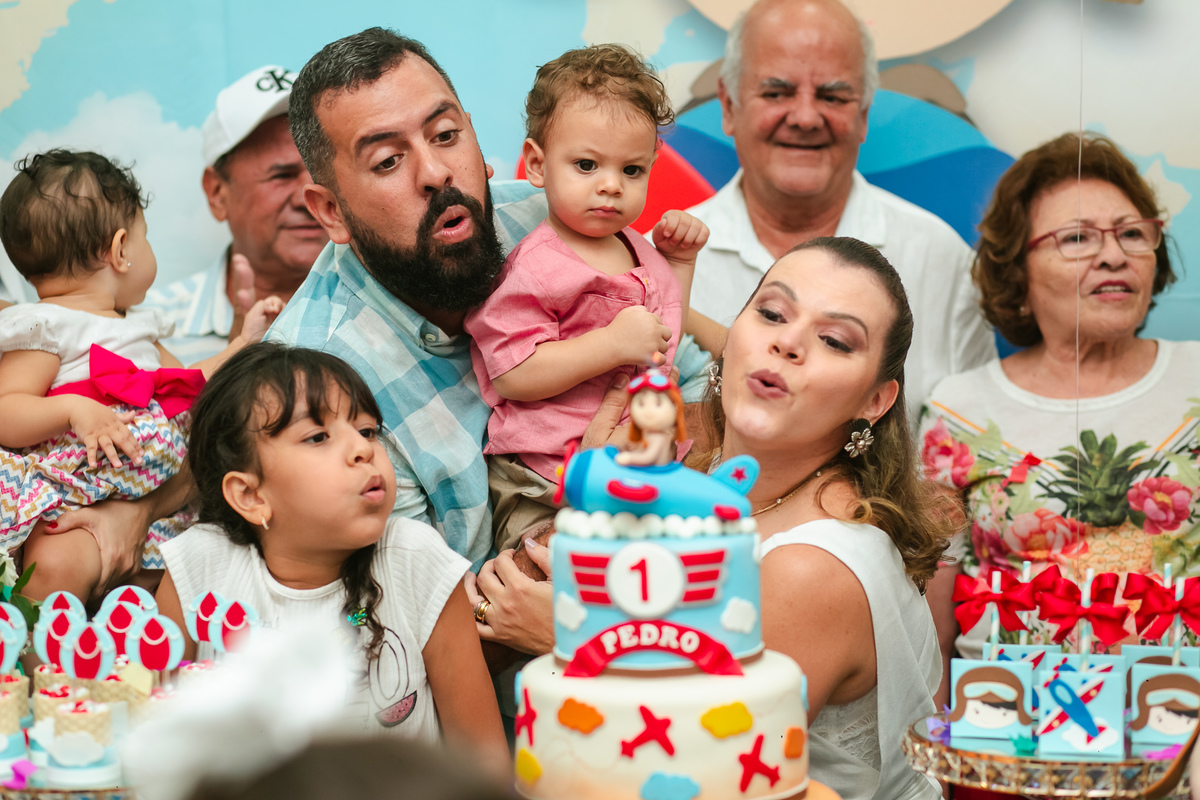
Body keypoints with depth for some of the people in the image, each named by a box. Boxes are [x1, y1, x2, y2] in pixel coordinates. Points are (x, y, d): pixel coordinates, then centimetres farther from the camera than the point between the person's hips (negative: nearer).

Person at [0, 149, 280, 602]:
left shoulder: (137, 329, 22)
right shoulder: (46, 327, -6)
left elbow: (192, 386, 33)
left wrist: (244, 343, 30)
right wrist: (73, 410, -28)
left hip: (142, 506, 8)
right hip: (62, 501, -8)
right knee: (60, 564, -34)